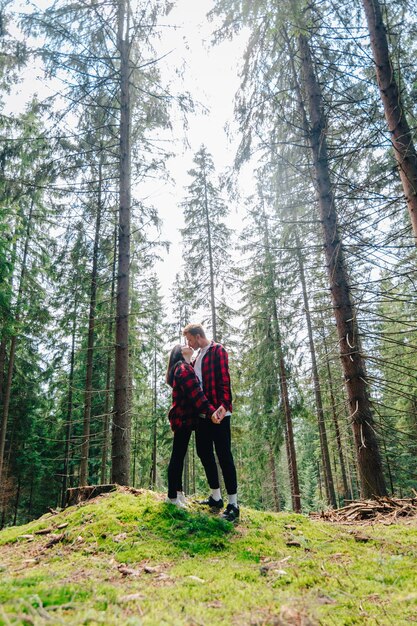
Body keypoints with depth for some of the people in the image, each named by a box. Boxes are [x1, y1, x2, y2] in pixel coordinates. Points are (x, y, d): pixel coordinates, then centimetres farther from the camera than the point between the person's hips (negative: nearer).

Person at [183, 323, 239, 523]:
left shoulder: (217, 351, -5)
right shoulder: (197, 356, 19)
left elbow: (224, 380, -15)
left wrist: (223, 406, -26)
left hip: (218, 412, -9)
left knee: (223, 454, -5)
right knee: (204, 452, 12)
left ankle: (233, 504, 2)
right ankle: (216, 497, 25)